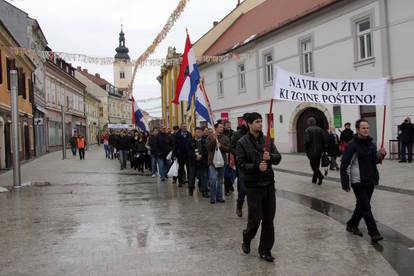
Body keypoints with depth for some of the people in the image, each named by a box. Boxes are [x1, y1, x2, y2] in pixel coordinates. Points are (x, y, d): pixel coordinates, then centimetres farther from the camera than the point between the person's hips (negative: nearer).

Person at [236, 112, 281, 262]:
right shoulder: (242, 143, -5)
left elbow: (278, 157, 6)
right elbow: (241, 164, -11)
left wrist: (270, 157, -16)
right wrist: (257, 167, -25)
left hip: (269, 184, 5)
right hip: (253, 185, -4)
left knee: (269, 219, 6)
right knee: (255, 217, -2)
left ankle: (265, 250, 19)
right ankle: (246, 239, 28)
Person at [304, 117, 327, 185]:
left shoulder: (307, 130, -10)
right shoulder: (320, 129, 5)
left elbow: (307, 140, -21)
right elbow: (325, 139, -1)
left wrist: (306, 148, -5)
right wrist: (324, 149, 5)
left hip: (311, 151, -5)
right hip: (319, 151, 5)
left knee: (313, 166, 0)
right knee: (316, 165, 15)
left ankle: (320, 176, -20)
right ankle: (314, 179, 23)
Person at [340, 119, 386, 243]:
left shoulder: (371, 144, 8)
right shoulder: (352, 145, -14)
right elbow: (344, 165, -14)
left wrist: (381, 155, -2)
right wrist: (345, 184, -16)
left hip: (370, 181, 7)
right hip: (358, 182, -7)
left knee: (362, 206, 17)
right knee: (366, 208, -5)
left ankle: (352, 225, 34)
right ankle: (374, 233, 0)